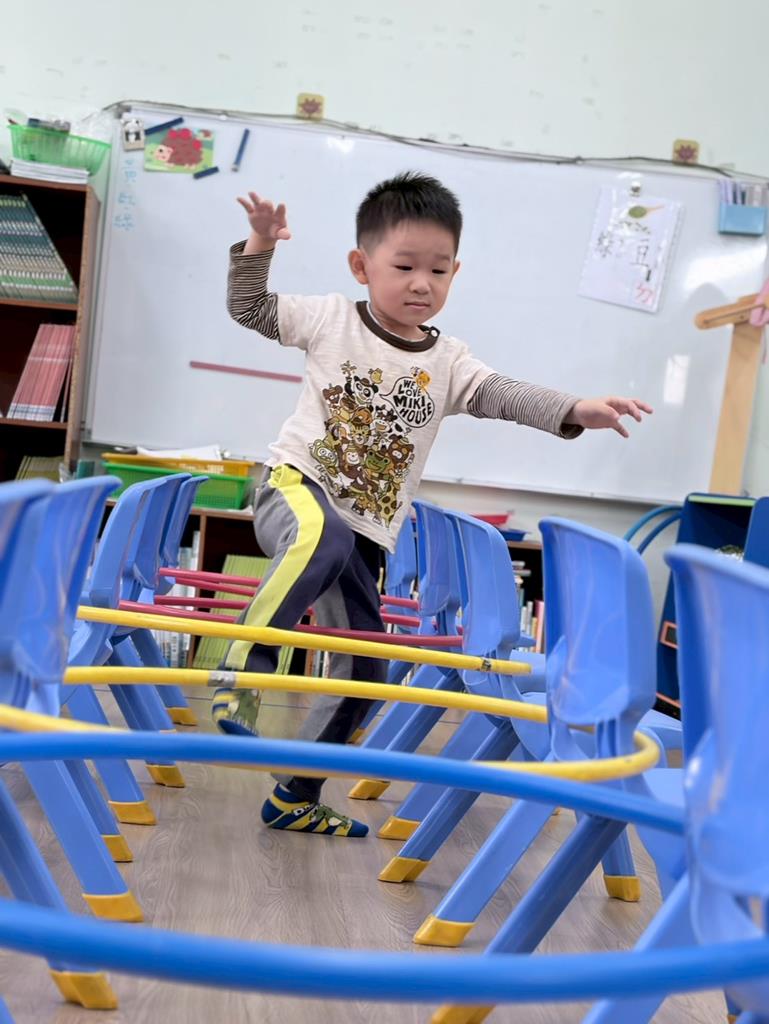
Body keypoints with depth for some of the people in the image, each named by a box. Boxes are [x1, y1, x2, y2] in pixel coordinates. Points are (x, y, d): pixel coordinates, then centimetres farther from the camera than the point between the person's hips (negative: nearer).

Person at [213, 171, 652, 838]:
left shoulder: (449, 362, 4)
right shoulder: (330, 319, 0)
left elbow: (504, 397, -10)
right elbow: (248, 308, 7)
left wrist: (575, 410, -27)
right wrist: (260, 246, -11)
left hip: (365, 534, 5)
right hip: (294, 487, -4)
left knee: (363, 667, 7)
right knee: (324, 539, -42)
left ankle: (296, 797, 24)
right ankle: (241, 672, -29)